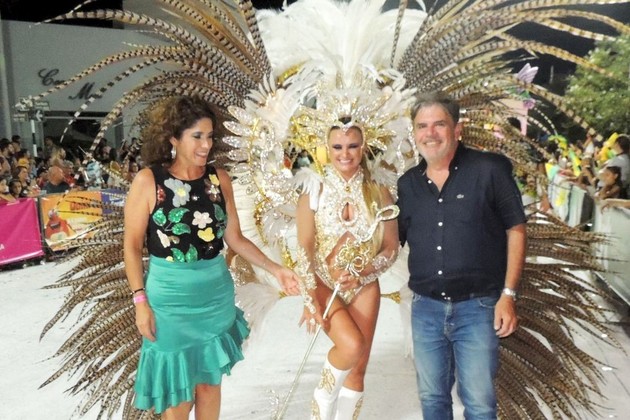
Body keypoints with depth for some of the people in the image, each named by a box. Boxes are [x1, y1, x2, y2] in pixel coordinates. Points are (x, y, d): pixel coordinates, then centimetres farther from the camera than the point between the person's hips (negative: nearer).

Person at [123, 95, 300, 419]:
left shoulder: (219, 179, -1)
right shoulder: (148, 181, -11)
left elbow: (234, 238, 3)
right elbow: (132, 246, -6)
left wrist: (274, 269, -5)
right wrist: (140, 300, -10)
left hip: (216, 291, 3)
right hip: (170, 294, -3)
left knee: (210, 378, 17)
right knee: (177, 384, 12)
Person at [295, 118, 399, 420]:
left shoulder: (380, 195, 0)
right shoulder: (313, 193, -5)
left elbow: (391, 248, 0)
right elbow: (305, 249, -7)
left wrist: (361, 273, -16)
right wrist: (310, 298, -14)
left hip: (364, 287, 3)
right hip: (323, 285, -2)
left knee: (358, 368, 7)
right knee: (352, 346, -23)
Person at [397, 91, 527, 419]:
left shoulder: (490, 169, -7)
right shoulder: (408, 183, 6)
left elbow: (515, 230, -4)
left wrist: (508, 295, -9)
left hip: (477, 306, -4)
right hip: (426, 307, 4)